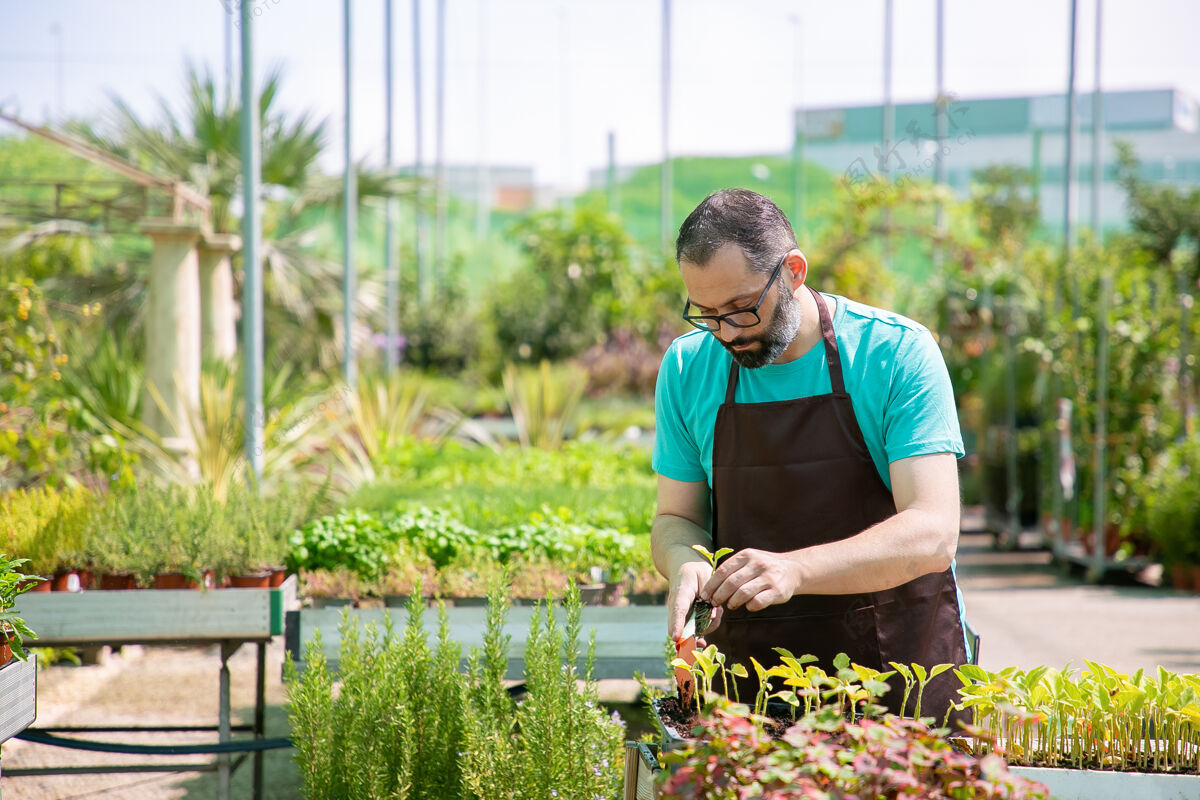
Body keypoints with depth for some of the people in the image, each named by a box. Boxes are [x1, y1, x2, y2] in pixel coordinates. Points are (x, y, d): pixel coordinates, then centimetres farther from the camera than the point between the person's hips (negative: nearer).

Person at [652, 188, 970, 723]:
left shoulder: (898, 353, -8)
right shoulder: (687, 369, 4)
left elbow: (932, 534, -15)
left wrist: (794, 570, -30)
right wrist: (686, 564, -12)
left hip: (898, 667, -2)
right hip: (748, 672, 3)